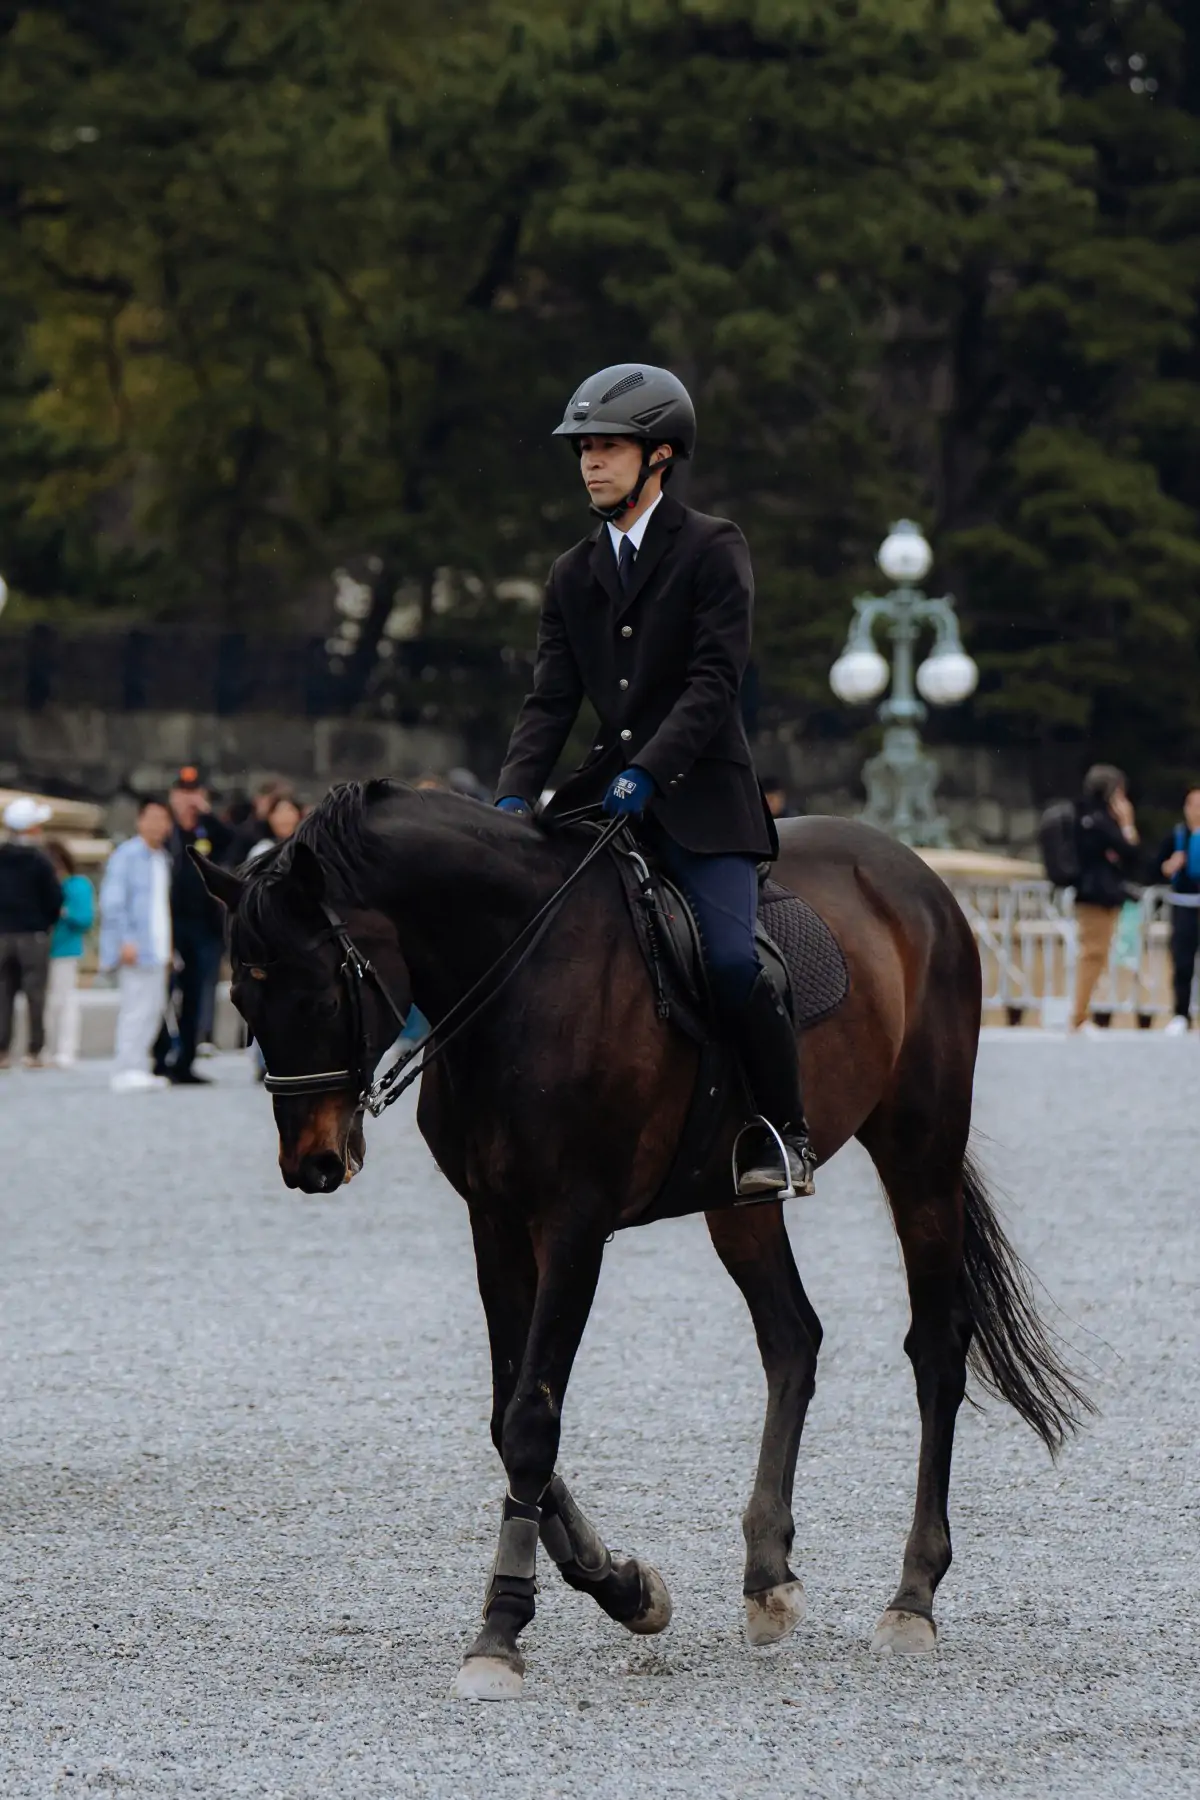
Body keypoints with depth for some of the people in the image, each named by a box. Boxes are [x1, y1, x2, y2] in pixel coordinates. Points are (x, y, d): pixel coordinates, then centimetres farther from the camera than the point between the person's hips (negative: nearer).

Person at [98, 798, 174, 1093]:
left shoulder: (162, 859, 19)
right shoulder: (126, 855, -7)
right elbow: (112, 901, -12)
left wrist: (167, 948, 19)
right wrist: (126, 940, -19)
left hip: (157, 946, 9)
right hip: (135, 947, -9)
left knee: (154, 1008, 8)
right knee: (136, 1008, -13)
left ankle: (138, 1069, 14)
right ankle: (126, 1071, -13)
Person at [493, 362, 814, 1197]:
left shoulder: (712, 549, -2)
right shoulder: (574, 575, 15)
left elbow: (715, 681, -12)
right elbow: (551, 700, 9)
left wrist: (646, 772, -23)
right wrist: (514, 796, -7)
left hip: (700, 795, -6)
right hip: (610, 794, 6)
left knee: (732, 958, -22)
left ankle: (789, 1135, -9)